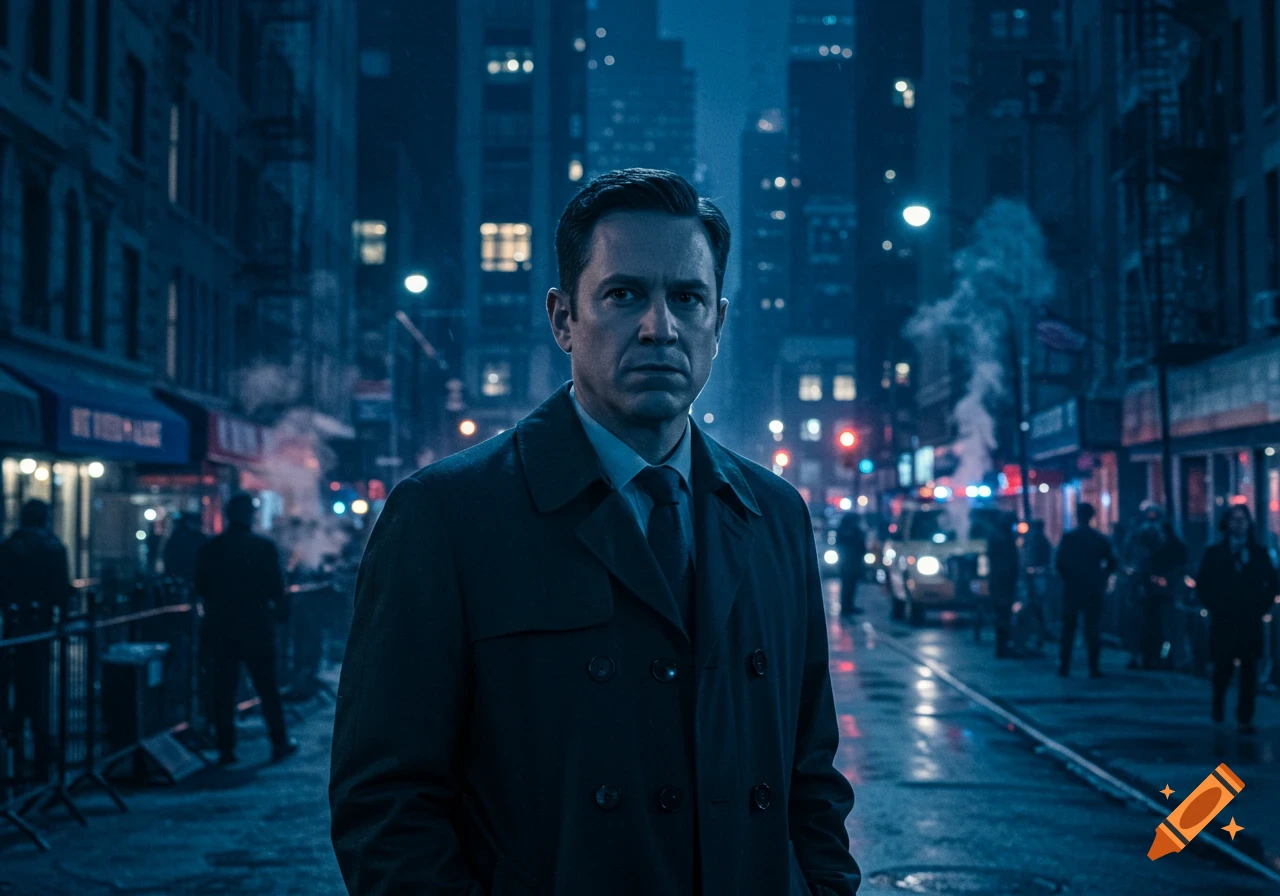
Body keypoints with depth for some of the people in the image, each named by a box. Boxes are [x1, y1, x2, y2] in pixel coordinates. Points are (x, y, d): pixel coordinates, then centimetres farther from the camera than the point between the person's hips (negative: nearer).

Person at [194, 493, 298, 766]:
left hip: (220, 628, 2)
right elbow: (277, 589, -6)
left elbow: (200, 589, 5)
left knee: (224, 690, 6)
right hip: (257, 627, -2)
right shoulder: (265, 547, -9)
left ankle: (225, 748, 6)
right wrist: (273, 609, 13)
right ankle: (279, 743, 16)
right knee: (268, 689, 9)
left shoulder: (209, 548, -1)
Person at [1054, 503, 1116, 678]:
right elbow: (1111, 564, 1)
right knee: (1093, 629, 4)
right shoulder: (1101, 539, 0)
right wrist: (1100, 579, 13)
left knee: (1068, 629, 7)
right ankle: (1093, 667, 0)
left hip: (1072, 589, -1)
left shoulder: (1068, 537, -5)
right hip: (1094, 590, 1)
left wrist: (1067, 578, 7)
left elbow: (1059, 563, -8)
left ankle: (1064, 665, 5)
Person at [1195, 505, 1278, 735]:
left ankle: (1245, 719, 1)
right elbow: (1202, 585, 8)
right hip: (1224, 621, -1)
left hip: (1250, 621, 1)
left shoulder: (1259, 552, 10)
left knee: (1249, 671, -3)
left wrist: (1261, 607, 2)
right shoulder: (1214, 553, 7)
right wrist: (1215, 608, 0)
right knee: (1223, 670, 1)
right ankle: (1218, 714, 18)